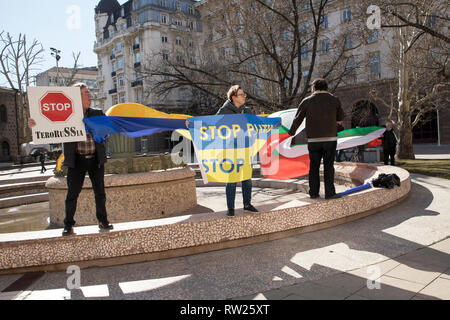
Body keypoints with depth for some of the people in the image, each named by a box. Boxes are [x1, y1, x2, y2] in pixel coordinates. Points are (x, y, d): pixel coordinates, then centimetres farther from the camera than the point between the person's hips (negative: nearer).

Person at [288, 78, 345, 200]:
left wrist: (291, 133, 20)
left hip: (313, 140, 0)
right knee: (328, 166, 3)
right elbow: (341, 117, 18)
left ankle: (313, 192, 13)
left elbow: (297, 120, 7)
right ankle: (329, 193, 0)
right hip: (330, 139, 0)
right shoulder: (334, 100, 6)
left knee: (314, 166, 9)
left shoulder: (307, 101, 4)